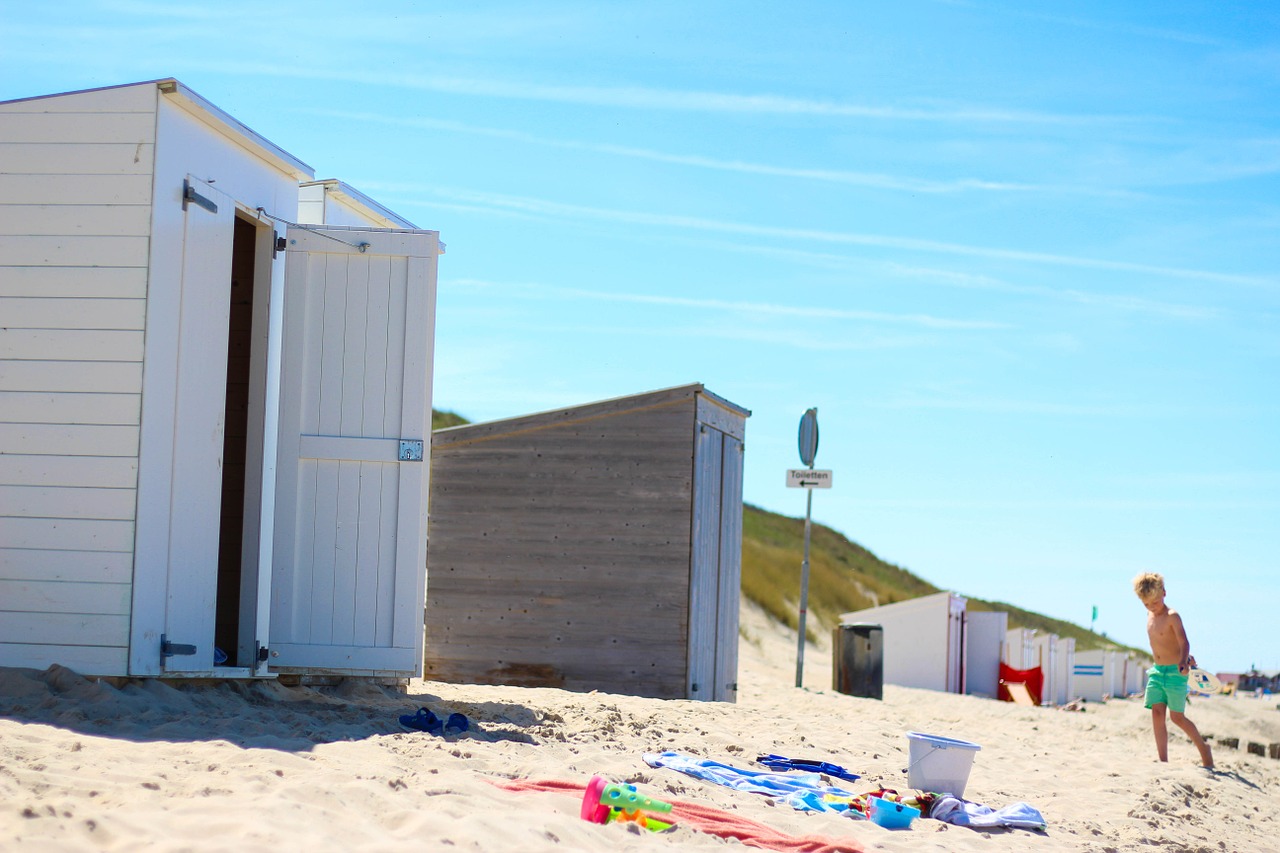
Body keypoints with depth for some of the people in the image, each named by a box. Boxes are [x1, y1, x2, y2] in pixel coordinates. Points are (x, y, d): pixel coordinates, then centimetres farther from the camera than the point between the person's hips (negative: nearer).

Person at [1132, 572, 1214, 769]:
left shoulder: (1172, 616, -14)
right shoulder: (1150, 615, 9)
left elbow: (1183, 641, -25)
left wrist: (1183, 661, -43)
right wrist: (1184, 657, 21)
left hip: (1175, 672, -7)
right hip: (1157, 671, 7)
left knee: (1177, 717, -1)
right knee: (1157, 713, -3)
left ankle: (1203, 749, 22)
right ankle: (1163, 761, -3)